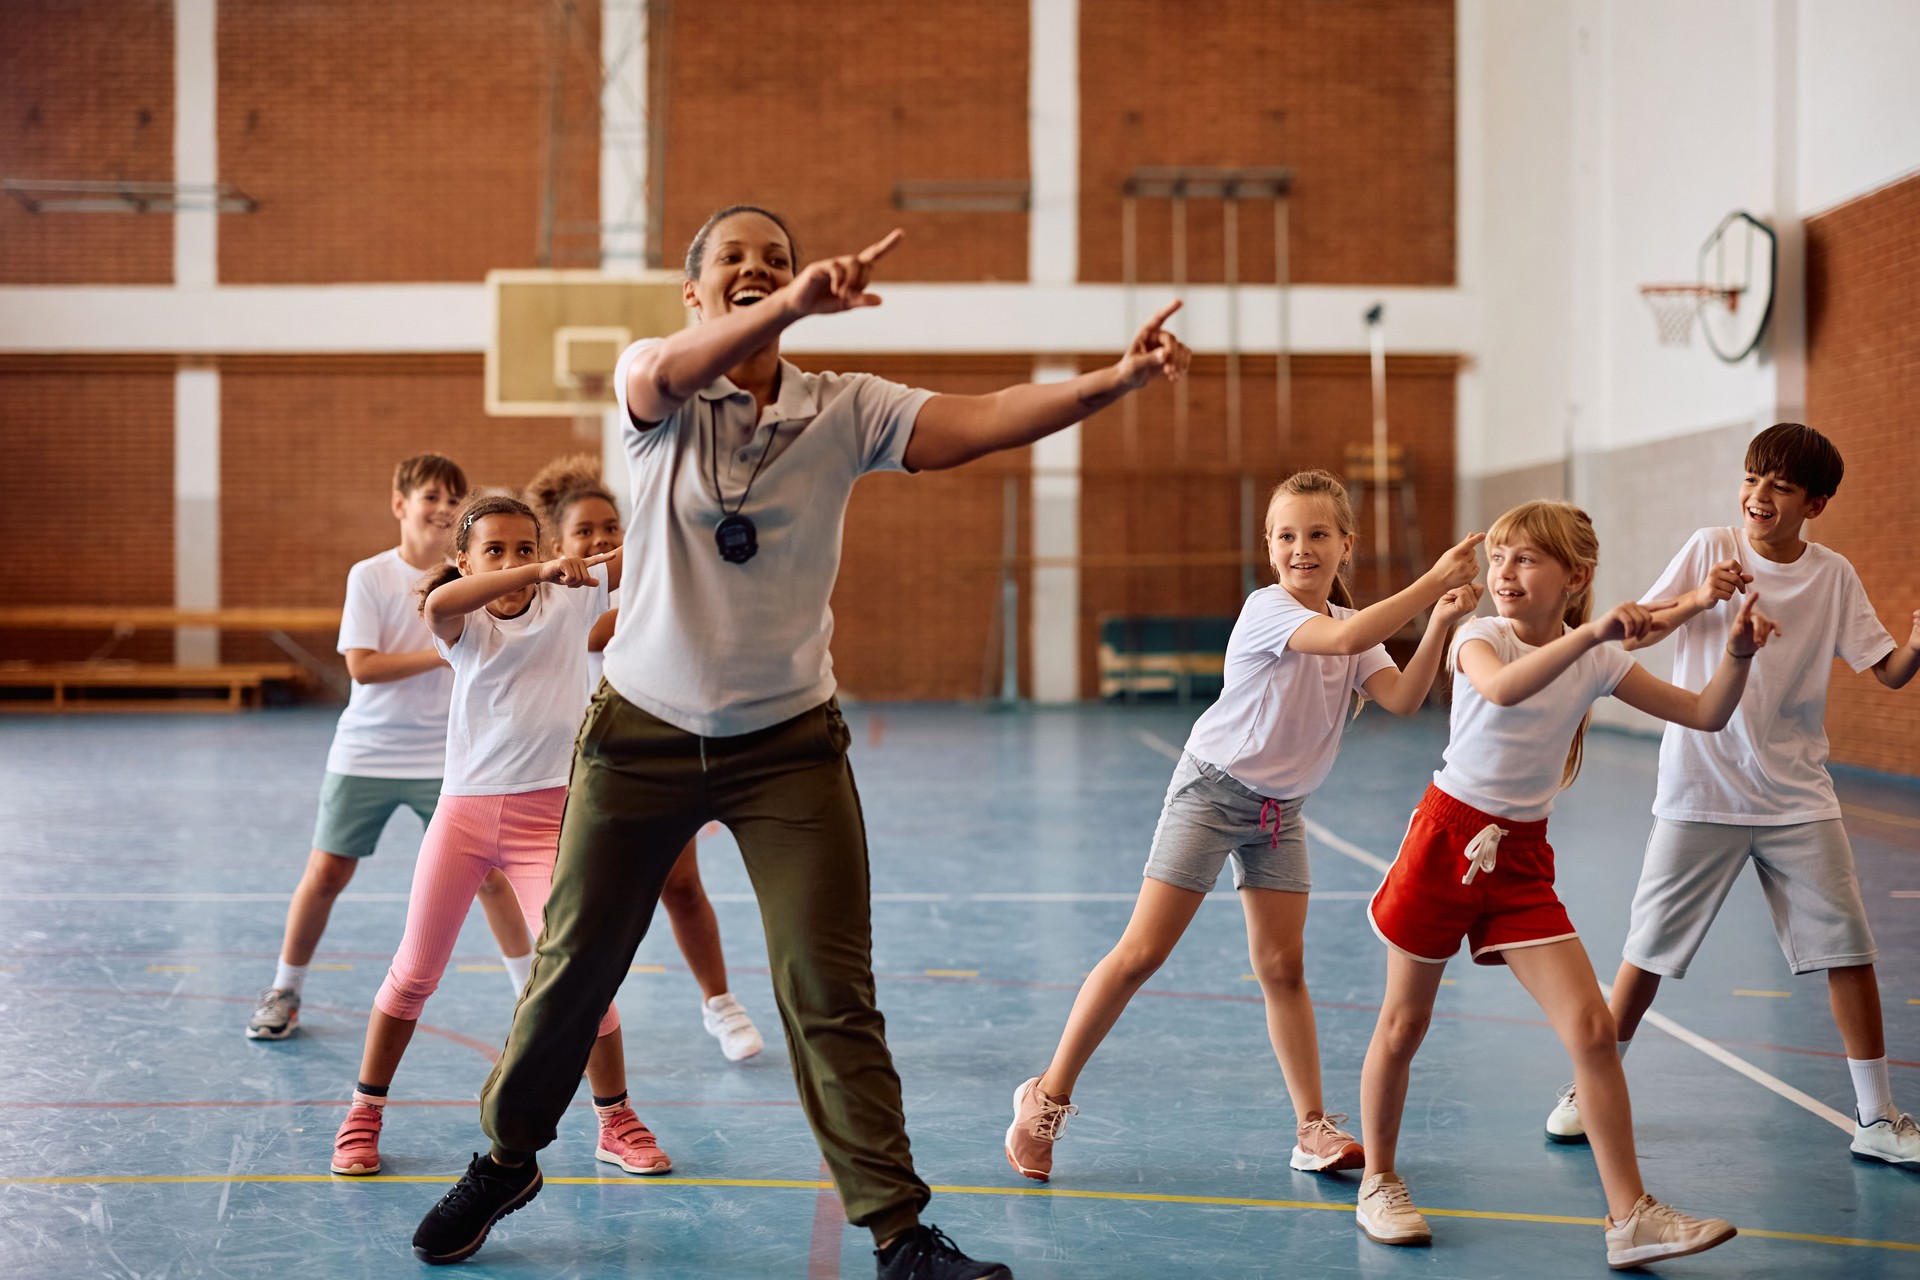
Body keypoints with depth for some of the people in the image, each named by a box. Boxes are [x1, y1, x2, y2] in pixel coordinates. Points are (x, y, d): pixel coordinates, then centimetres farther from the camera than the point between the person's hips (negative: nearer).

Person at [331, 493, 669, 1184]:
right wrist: (540, 573, -38)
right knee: (415, 971, 8)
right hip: (464, 809, 1)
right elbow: (438, 605, -27)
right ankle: (365, 1113, 26)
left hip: (547, 815, 0)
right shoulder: (463, 622, -1)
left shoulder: (570, 599, 3)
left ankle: (616, 1123, 10)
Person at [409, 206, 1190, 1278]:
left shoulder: (845, 410, -2)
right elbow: (664, 374, -32)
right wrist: (793, 306, -51)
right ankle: (508, 1163, 33)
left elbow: (979, 424, -16)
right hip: (644, 732, 0)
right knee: (571, 970, 11)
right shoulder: (657, 392, -7)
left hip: (789, 741, 0)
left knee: (832, 993, -2)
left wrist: (1117, 379, -33)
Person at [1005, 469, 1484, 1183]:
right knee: (1141, 954, -8)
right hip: (1212, 791, -6)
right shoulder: (1267, 609, -17)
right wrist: (1431, 583, -35)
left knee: (1282, 967, 3)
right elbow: (1344, 638, -36)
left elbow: (1401, 699, -10)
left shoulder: (1353, 626, 5)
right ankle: (1047, 1098, 2)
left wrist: (1438, 628, -24)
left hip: (1280, 810, 6)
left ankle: (1313, 1128, 9)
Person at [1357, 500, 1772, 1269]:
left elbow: (1705, 715, 2)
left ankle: (1630, 1218, -1)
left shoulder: (1599, 661, 2)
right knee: (1403, 1025, 7)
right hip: (1447, 837, -3)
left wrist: (1737, 655, -15)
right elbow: (1502, 688, -35)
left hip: (1521, 859, 3)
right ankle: (1377, 1183, 27)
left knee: (1592, 1030, -7)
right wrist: (1589, 632, -44)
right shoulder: (1480, 637, -10)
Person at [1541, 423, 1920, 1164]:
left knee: (1847, 948, -1)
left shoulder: (1834, 576, 0)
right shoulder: (1711, 550, -4)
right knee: (1650, 948, 5)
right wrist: (1697, 601, -24)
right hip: (1700, 794, -1)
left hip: (1796, 796, 2)